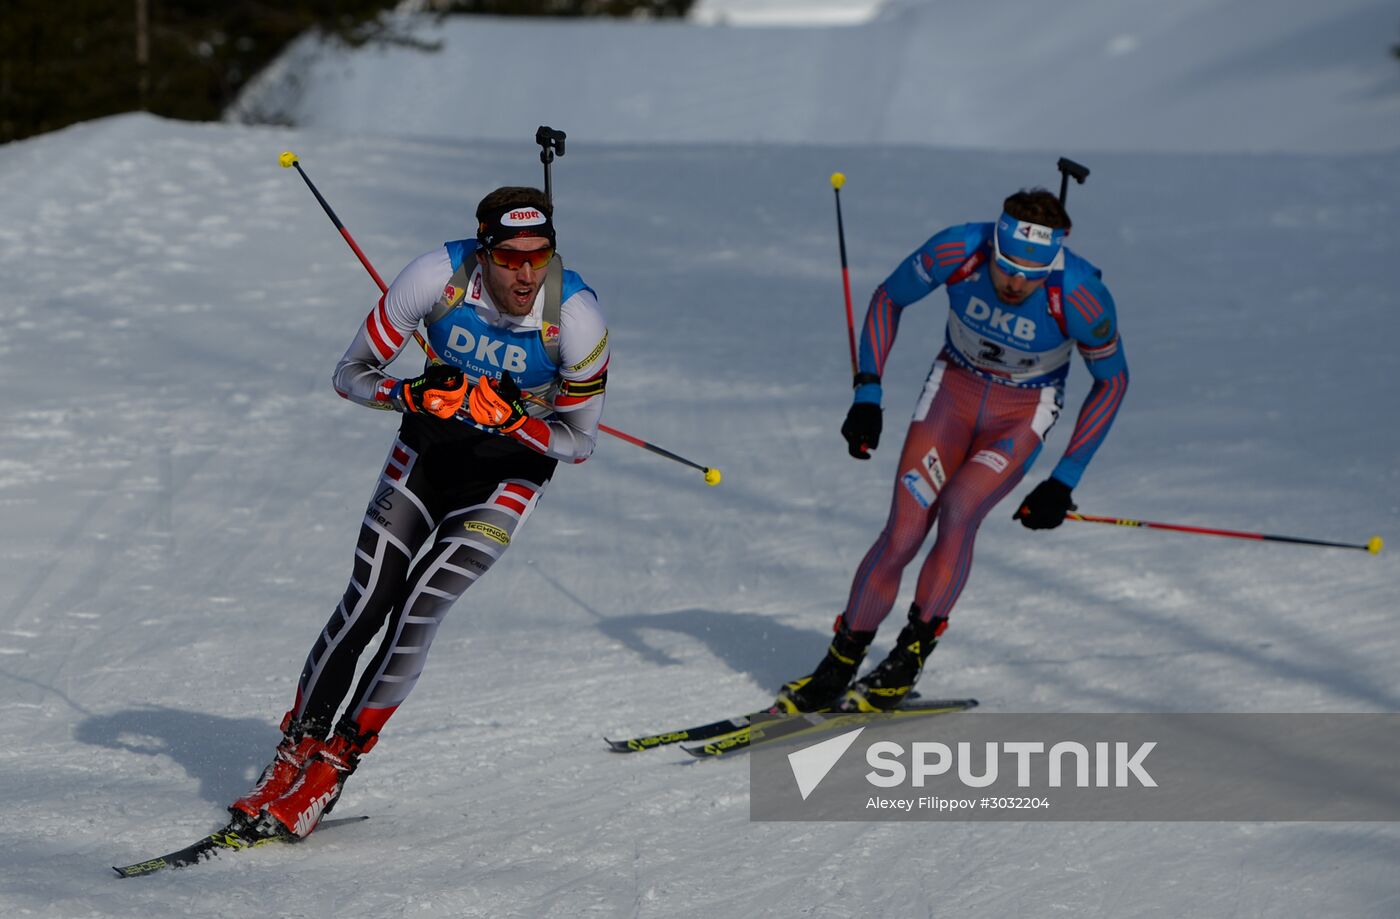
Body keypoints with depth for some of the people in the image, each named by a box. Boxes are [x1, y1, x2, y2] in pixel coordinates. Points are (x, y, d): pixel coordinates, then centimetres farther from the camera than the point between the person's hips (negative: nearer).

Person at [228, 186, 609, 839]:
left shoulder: (575, 315, -27)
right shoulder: (440, 276, -24)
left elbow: (579, 443, -15)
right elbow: (350, 375, -14)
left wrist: (508, 418, -33)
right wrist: (413, 395, -34)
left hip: (508, 472, -2)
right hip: (426, 449, 2)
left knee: (418, 610, -15)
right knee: (365, 603, -8)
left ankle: (331, 767, -2)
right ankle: (294, 751, 7)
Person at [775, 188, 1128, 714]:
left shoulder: (1081, 296, -30)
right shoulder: (958, 251, -27)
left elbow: (1112, 379, -12)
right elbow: (889, 297, -6)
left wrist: (1065, 481, -13)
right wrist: (867, 392, -13)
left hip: (1024, 413, -2)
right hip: (954, 388, 2)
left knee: (958, 513, -25)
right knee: (903, 533, -11)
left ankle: (908, 660, -8)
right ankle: (839, 665, 5)